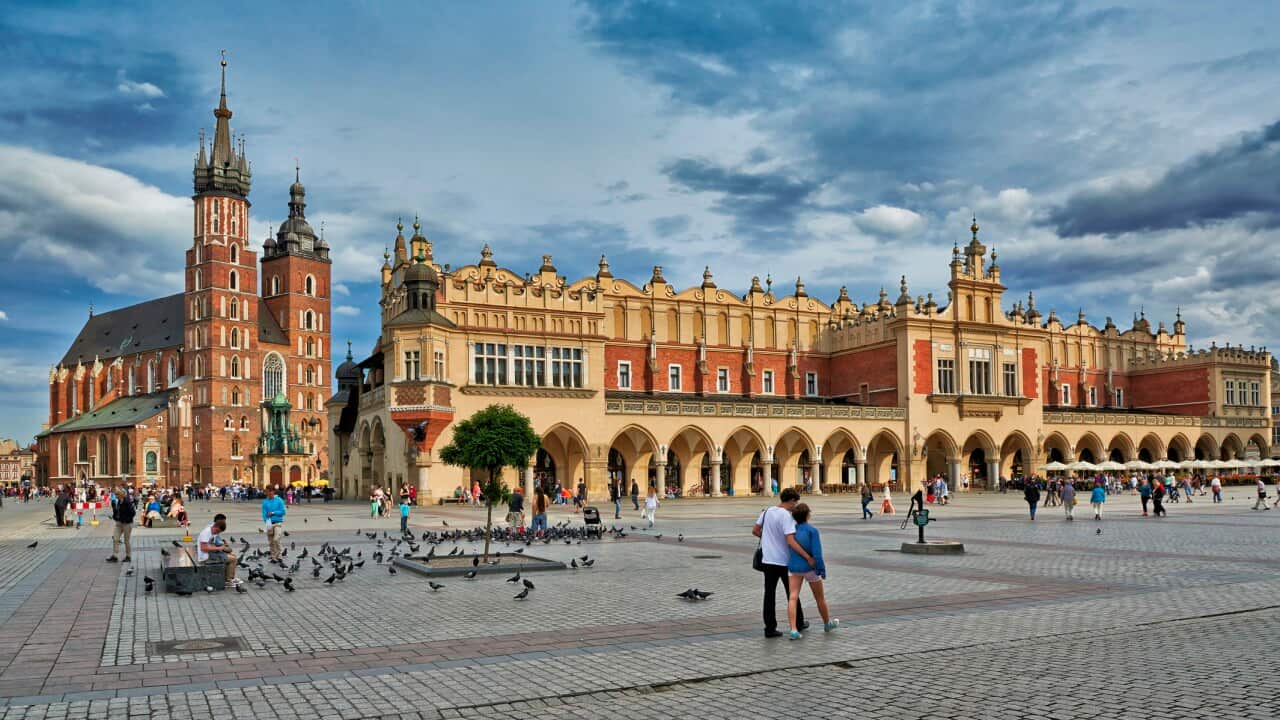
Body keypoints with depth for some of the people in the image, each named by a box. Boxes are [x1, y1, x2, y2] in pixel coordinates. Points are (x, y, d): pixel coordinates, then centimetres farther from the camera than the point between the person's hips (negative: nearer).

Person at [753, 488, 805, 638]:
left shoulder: (767, 511, 2)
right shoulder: (786, 516, -18)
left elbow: (755, 531, 11)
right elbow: (791, 541, -26)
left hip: (768, 559, 5)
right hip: (784, 560, -5)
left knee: (769, 594, 5)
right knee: (792, 593, 13)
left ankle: (770, 628, 2)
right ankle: (798, 623, 27)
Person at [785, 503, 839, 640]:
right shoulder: (812, 530, -15)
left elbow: (788, 549, 8)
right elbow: (817, 553, -18)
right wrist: (822, 570, -10)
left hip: (793, 567, 3)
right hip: (810, 567, -3)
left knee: (792, 598, -4)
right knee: (820, 597, 18)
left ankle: (793, 629, -18)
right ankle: (827, 624, 38)